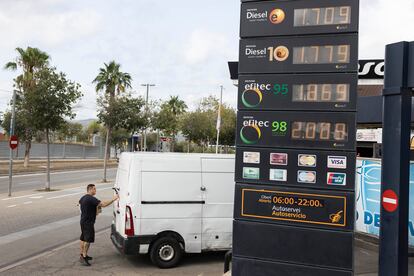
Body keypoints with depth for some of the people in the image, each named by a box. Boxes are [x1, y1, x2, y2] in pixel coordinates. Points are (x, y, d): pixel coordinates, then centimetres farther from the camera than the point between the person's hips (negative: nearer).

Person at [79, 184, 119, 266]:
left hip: (83, 221, 10)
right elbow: (103, 204, -29)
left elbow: (80, 202, 35)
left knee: (83, 238, 18)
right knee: (88, 240, -8)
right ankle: (84, 257, -7)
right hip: (88, 222, -10)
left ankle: (82, 255, 30)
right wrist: (113, 199, -22)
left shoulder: (83, 198, 10)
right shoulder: (91, 199, -21)